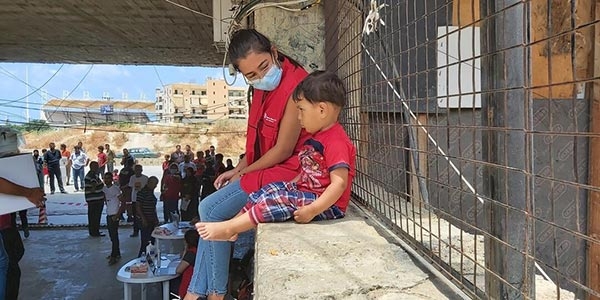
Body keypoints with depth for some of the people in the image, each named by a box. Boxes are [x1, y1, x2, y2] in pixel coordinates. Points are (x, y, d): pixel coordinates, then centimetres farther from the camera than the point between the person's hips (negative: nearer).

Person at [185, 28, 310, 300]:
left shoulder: (295, 87, -22)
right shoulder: (264, 88, 8)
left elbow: (283, 150, -20)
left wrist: (243, 173, -6)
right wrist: (237, 169, 6)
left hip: (287, 171, -10)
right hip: (269, 168, 10)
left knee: (211, 209, -11)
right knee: (212, 209, 3)